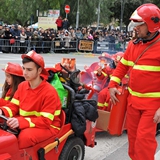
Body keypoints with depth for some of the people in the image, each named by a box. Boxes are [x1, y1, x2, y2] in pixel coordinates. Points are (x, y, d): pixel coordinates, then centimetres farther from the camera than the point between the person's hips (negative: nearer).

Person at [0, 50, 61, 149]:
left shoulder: (49, 92, -20)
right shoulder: (22, 86, 4)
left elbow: (45, 121, -24)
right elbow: (14, 106, 6)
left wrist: (20, 122, -35)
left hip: (48, 127, -6)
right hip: (25, 124, 7)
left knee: (26, 135, -35)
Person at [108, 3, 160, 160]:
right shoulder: (133, 44, 4)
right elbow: (122, 66, 16)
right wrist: (112, 85, 5)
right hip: (133, 99, 6)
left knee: (144, 138, -4)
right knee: (132, 135, 17)